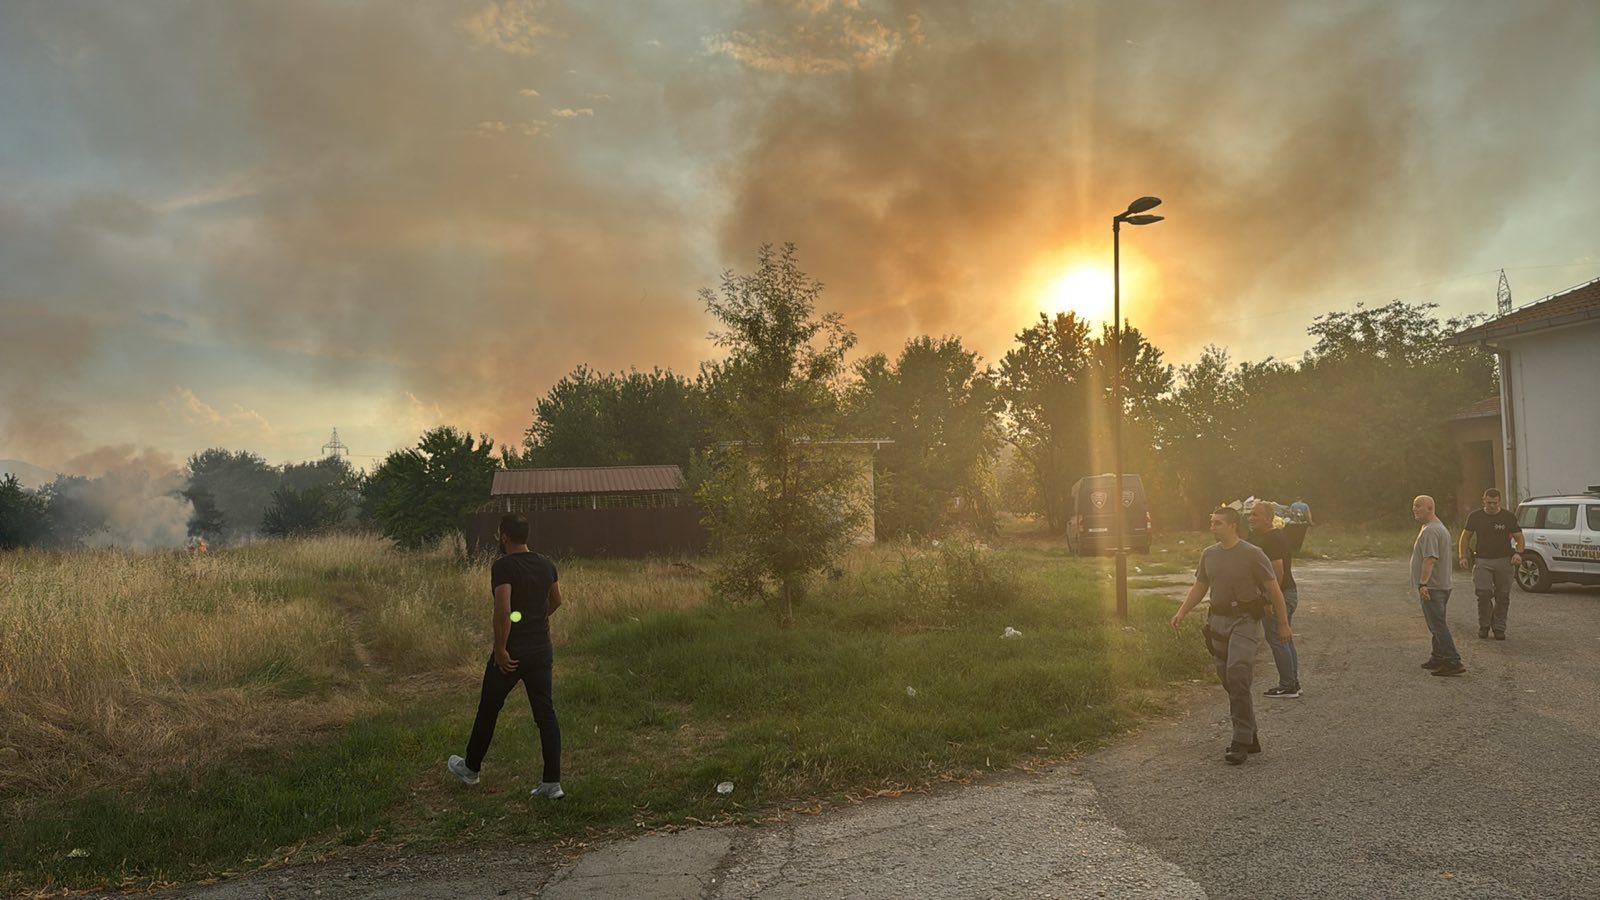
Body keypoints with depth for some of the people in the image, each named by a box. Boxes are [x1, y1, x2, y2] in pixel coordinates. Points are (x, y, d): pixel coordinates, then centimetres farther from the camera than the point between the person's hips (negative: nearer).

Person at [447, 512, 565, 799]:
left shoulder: (503, 566, -15)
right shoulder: (546, 565, 5)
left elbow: (503, 609, -26)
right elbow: (556, 601, 22)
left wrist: (501, 648, -18)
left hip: (511, 654, -5)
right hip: (541, 651, 5)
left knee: (488, 709, 15)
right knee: (545, 714, 6)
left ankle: (471, 768, 34)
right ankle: (552, 782, 4)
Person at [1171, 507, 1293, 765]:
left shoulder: (1252, 554, -8)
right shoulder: (1208, 554, 9)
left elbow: (1273, 590, -3)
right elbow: (1199, 587, 17)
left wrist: (1283, 624, -3)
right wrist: (1181, 613, 5)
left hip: (1245, 621, -6)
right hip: (1218, 621, 6)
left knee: (1237, 675, -18)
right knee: (1228, 679, 9)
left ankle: (1241, 741, -13)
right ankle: (1250, 736, 22)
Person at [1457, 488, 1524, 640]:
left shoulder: (1509, 516, 3)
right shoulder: (1475, 516, 5)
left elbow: (1519, 538, 6)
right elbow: (1465, 537, 10)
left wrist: (1518, 553, -14)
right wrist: (1463, 556, -2)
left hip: (1504, 561, 1)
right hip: (1482, 561, 0)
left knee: (1502, 596, 4)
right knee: (1483, 592, -14)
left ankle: (1499, 628, 15)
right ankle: (1484, 625, 5)